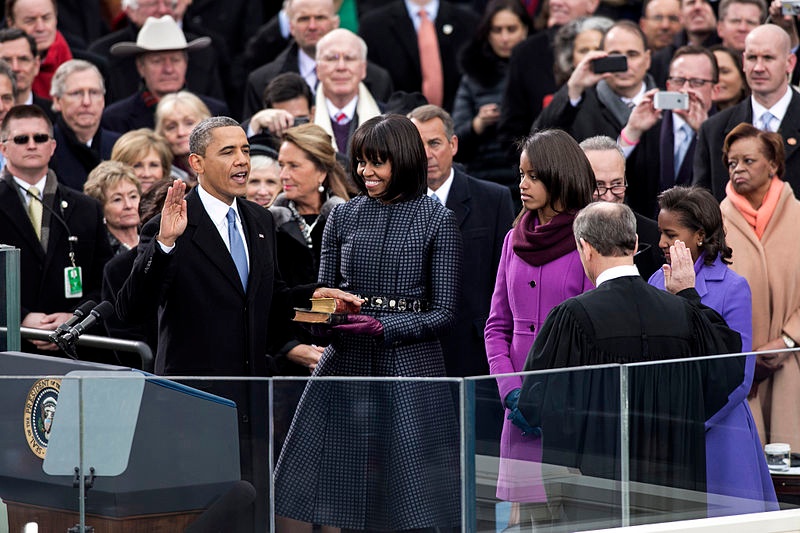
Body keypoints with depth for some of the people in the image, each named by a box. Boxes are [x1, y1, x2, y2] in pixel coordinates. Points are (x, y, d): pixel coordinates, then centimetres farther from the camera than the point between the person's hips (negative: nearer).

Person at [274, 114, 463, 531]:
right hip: (345, 364, 3)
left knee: (416, 498, -2)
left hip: (410, 370, -3)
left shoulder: (437, 221, 0)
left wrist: (383, 328, -17)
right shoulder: (343, 217, 10)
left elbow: (444, 312, -3)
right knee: (295, 495, -3)